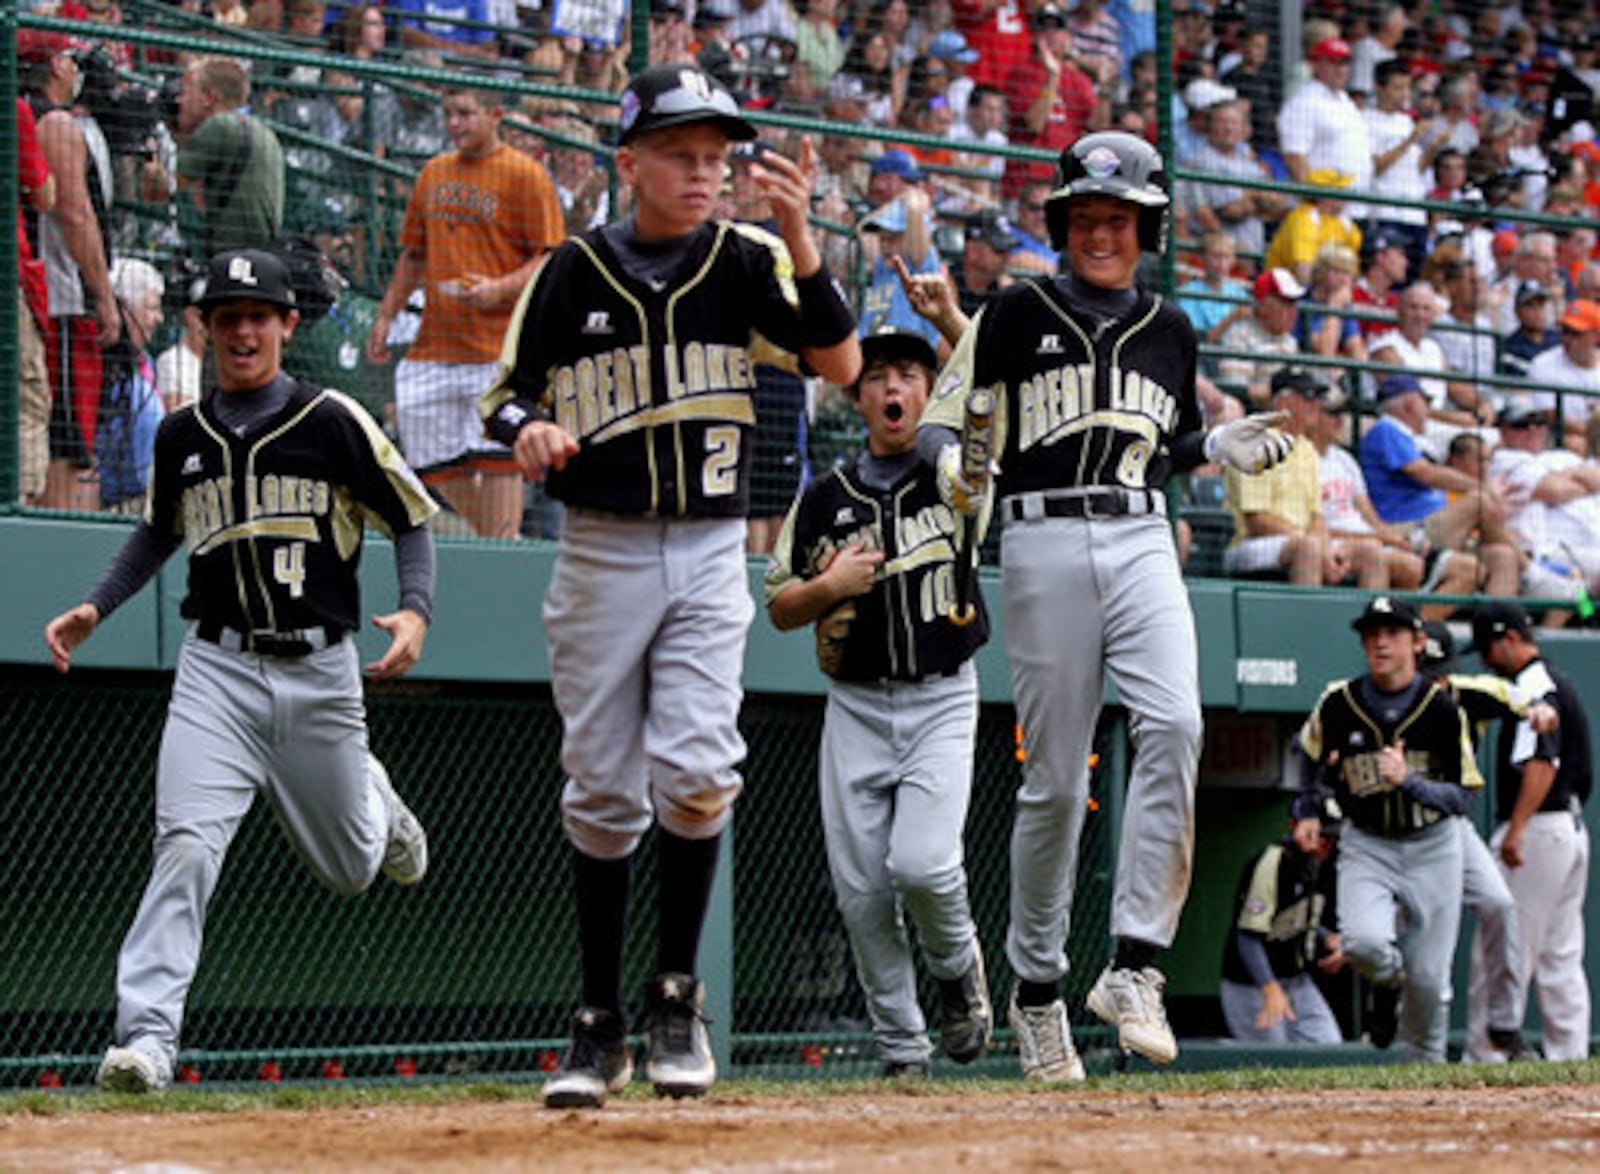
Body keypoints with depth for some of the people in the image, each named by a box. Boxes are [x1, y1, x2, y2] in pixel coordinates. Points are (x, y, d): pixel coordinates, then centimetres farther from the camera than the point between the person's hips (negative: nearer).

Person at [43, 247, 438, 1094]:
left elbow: (412, 521, 2)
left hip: (320, 673, -1)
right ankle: (145, 1035, -23)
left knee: (350, 869, 14)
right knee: (187, 843, -20)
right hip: (218, 672, 1)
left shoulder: (333, 422, -3)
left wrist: (415, 612, -15)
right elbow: (159, 532, 24)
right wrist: (96, 608, 11)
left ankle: (370, 797, 51)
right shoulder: (182, 437, 6)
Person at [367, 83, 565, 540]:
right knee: (440, 466, 7)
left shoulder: (524, 175, -3)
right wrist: (386, 316, 17)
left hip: (499, 344, -6)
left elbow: (551, 258, -7)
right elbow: (413, 254, 25)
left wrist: (499, 289, -21)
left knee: (497, 460, -9)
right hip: (434, 345, 6)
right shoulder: (434, 173, 17)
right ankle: (483, 538, 22)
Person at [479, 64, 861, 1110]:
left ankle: (678, 996, 3)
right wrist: (529, 428, -18)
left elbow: (842, 365, -10)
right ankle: (601, 1025, 14)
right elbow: (509, 395, 6)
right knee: (603, 791, 4)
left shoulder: (745, 260, 1)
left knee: (694, 770, -16)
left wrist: (799, 239, -22)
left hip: (710, 553, -1)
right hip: (601, 552, 1)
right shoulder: (573, 273, 1)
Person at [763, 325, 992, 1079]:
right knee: (861, 890, -1)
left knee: (922, 863, -20)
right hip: (855, 711, 3)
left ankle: (958, 963, 12)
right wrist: (830, 585, -9)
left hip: (941, 703, -3)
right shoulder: (825, 499, 8)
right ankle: (901, 1051, 11)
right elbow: (780, 608, 10)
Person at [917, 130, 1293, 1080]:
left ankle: (1136, 965, -21)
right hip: (1043, 545, -2)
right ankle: (1037, 990, 13)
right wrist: (953, 461, -18)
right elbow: (942, 423, 4)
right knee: (1055, 779, -1)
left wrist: (1222, 446, 7)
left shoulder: (1170, 331, 16)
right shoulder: (1014, 316, 6)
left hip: (1141, 545, 2)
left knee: (1174, 726, -22)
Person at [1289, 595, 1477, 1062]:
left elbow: (1462, 795, -12)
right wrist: (1307, 810, 13)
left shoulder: (1442, 708, -12)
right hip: (1366, 847, 1)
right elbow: (1309, 749, 16)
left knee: (1428, 978, -2)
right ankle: (1388, 984, 11)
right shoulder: (1337, 704, -7)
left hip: (1432, 848, 0)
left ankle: (1425, 1065, 24)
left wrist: (1407, 781, -26)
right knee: (1363, 942, -26)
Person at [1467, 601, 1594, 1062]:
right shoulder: (1558, 683, 20)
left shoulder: (1535, 686, -12)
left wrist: (1516, 829, -28)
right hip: (1571, 829, 10)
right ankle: (1571, 1056, 10)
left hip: (1537, 831, -10)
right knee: (1560, 959, 10)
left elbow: (1543, 763, -24)